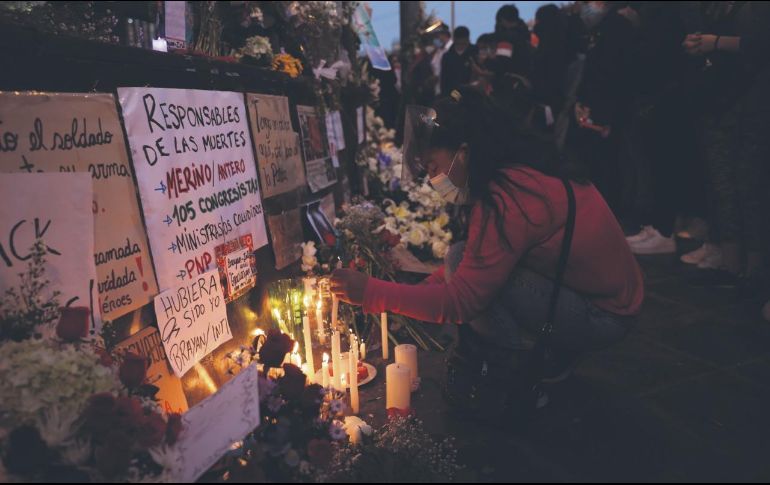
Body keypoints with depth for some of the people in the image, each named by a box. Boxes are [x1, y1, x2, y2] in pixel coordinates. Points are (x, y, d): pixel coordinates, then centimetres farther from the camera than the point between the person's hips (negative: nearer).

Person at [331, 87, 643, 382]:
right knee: (473, 267, 4)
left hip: (602, 316, -9)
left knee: (465, 264, -21)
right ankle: (554, 351, 11)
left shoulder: (506, 201, -26)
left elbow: (461, 300, -25)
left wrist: (370, 292, -20)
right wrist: (424, 289, 1)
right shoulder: (522, 171, 3)